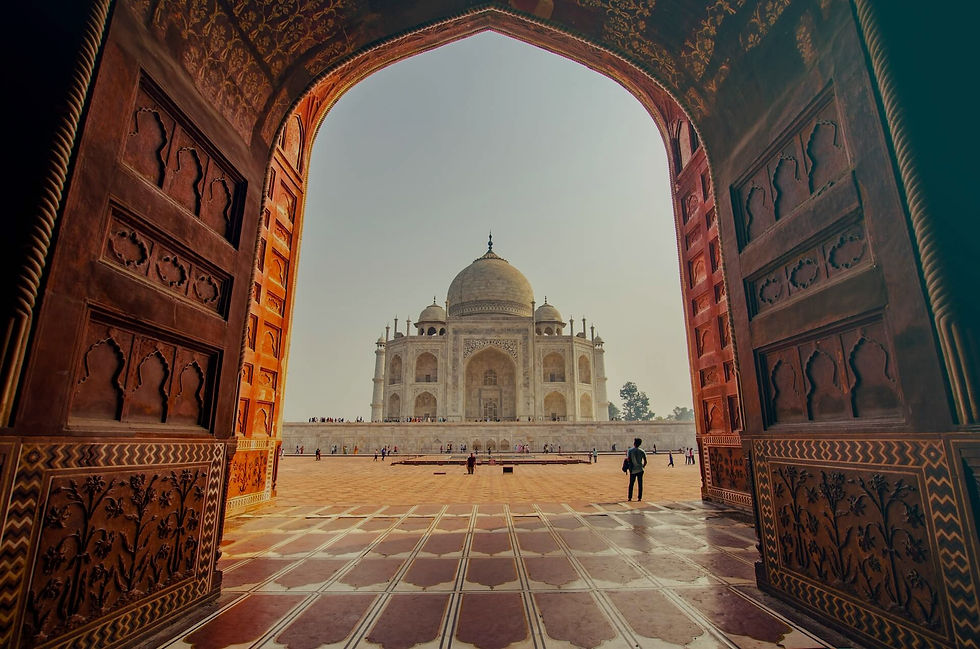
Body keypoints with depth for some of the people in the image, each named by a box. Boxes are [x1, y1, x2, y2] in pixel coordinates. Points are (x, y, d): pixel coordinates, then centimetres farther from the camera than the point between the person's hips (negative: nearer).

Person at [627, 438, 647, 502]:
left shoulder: (630, 451, -7)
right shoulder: (641, 451, -1)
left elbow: (629, 460, -12)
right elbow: (645, 461, -1)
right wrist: (643, 466, 15)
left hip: (633, 470, -1)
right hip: (640, 470, 1)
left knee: (631, 484, 8)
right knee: (640, 484, 8)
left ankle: (629, 497, 10)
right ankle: (639, 498, 10)